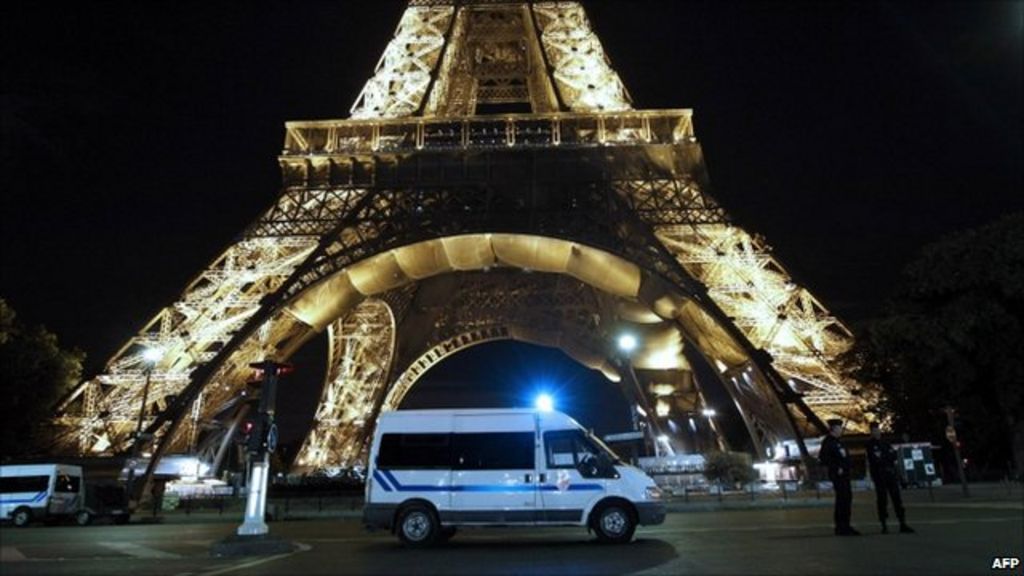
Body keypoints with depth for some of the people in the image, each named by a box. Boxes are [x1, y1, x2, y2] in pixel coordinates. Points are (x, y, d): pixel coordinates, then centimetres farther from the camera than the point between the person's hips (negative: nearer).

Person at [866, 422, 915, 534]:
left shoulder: (886, 444, 16)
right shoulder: (870, 445, -1)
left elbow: (894, 456, 6)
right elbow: (875, 460, -10)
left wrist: (882, 457, -7)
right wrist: (888, 458, -3)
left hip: (891, 474, 5)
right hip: (879, 475, -5)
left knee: (897, 498, 1)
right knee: (882, 500, -2)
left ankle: (902, 524, 4)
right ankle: (884, 526, 3)